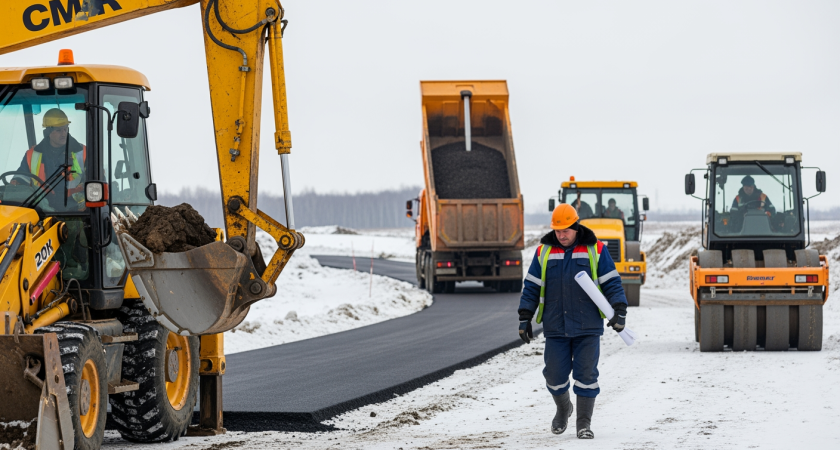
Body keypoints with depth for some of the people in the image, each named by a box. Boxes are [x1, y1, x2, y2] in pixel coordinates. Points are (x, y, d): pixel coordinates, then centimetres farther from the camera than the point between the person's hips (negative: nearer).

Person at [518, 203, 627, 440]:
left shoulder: (595, 250, 1)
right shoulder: (544, 251, 6)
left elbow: (611, 283, 1)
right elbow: (532, 287, 10)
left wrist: (619, 311, -10)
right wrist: (525, 318, 6)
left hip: (587, 327, -2)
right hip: (555, 329, 2)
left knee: (586, 374, -5)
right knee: (555, 375, 2)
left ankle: (584, 423, 5)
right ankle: (563, 409, 31)